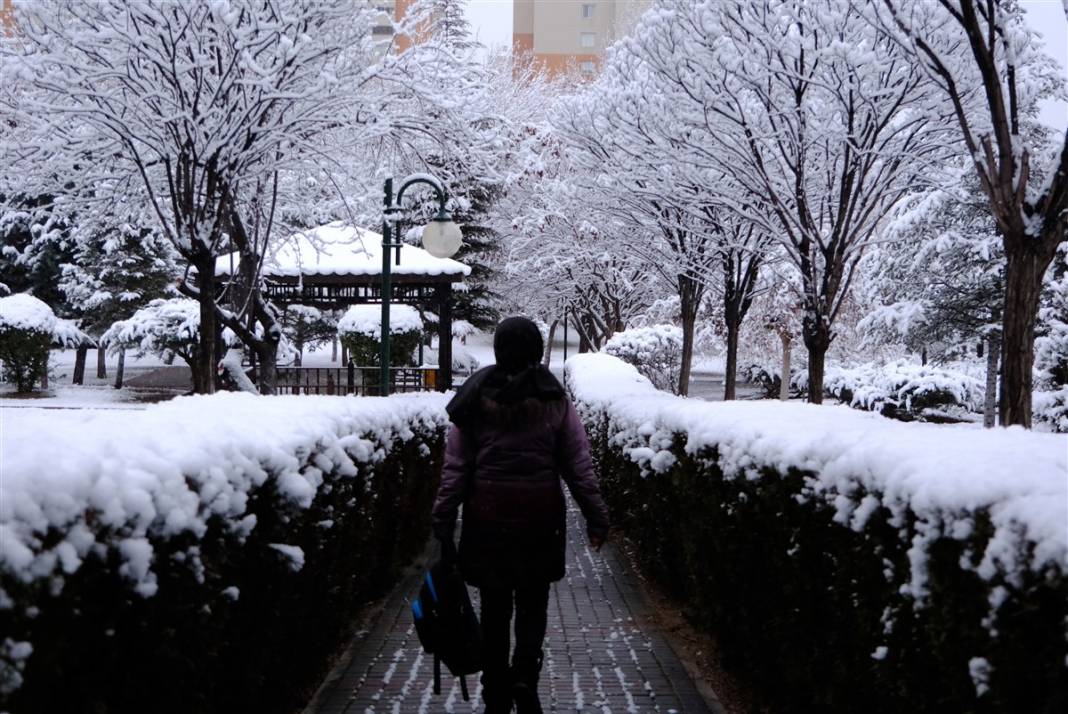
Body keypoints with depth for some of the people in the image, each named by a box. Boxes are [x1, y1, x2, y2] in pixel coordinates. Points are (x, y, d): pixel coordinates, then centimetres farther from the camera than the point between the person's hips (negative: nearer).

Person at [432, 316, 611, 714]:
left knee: (494, 607, 11)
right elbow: (579, 465, 0)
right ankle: (525, 676, -8)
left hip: (487, 516, 1)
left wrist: (444, 521, 3)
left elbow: (455, 467, -2)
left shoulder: (475, 399, -1)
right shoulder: (554, 401, -2)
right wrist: (596, 516, 8)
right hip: (540, 517, 0)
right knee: (532, 605, 13)